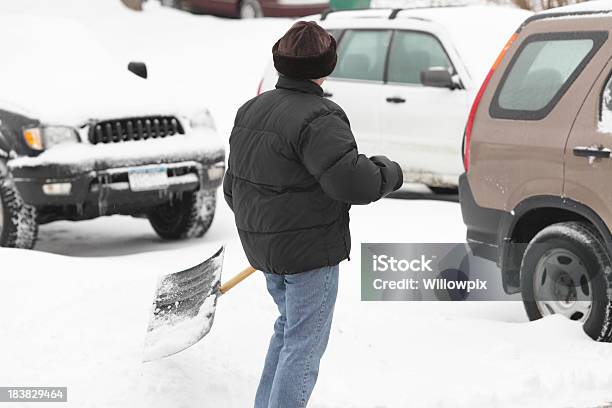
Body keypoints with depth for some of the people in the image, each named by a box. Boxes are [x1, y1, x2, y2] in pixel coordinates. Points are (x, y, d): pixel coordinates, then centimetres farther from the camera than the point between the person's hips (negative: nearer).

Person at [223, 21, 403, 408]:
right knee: (304, 345, -1)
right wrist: (389, 172, -8)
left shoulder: (251, 111, 8)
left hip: (264, 245, 9)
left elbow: (234, 187, 16)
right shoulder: (318, 118, -20)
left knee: (289, 326, 25)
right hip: (309, 251, -9)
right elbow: (352, 180, -29)